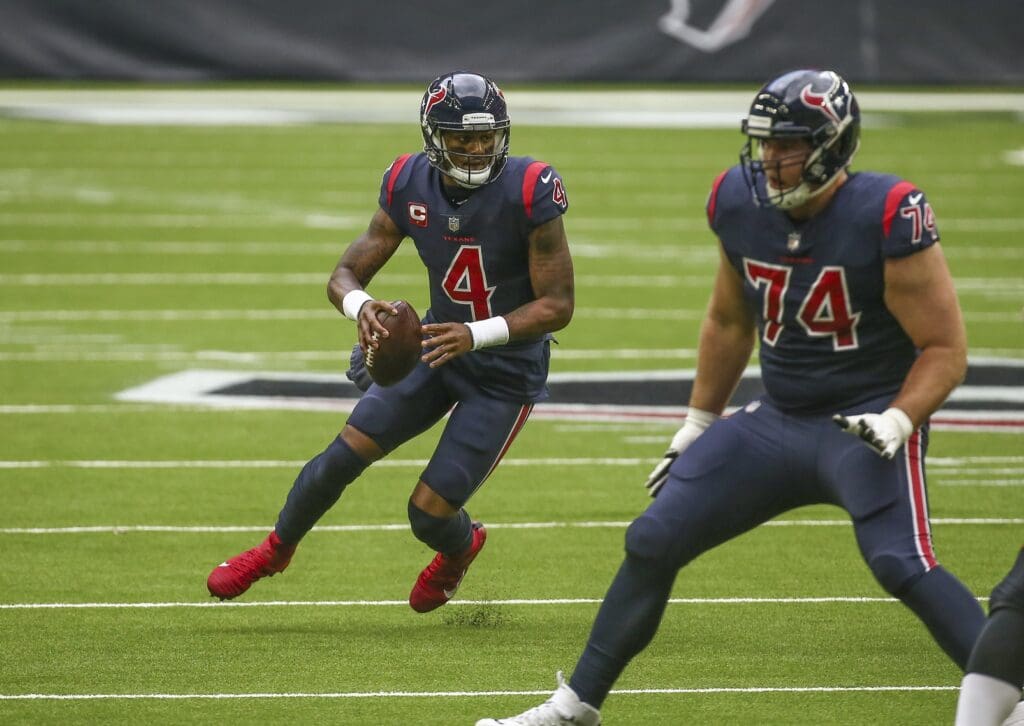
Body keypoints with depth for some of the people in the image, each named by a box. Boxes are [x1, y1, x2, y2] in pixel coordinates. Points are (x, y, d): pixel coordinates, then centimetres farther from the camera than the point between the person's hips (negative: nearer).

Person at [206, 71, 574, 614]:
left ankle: (460, 549, 32)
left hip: (507, 373, -4)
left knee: (429, 512, -7)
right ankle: (276, 548, 25)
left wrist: (475, 335, -34)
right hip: (439, 346, 4)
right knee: (345, 454, -3)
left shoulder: (529, 193, -26)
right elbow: (344, 276, -7)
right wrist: (361, 306, -32)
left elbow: (558, 305, -21)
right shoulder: (410, 187, -11)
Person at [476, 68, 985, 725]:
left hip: (868, 419, -6)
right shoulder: (741, 204, -3)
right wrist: (697, 427, 19)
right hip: (778, 419, 6)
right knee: (653, 542, 5)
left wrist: (895, 424, -28)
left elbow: (945, 348, -14)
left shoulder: (885, 218, -20)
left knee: (901, 564, -28)